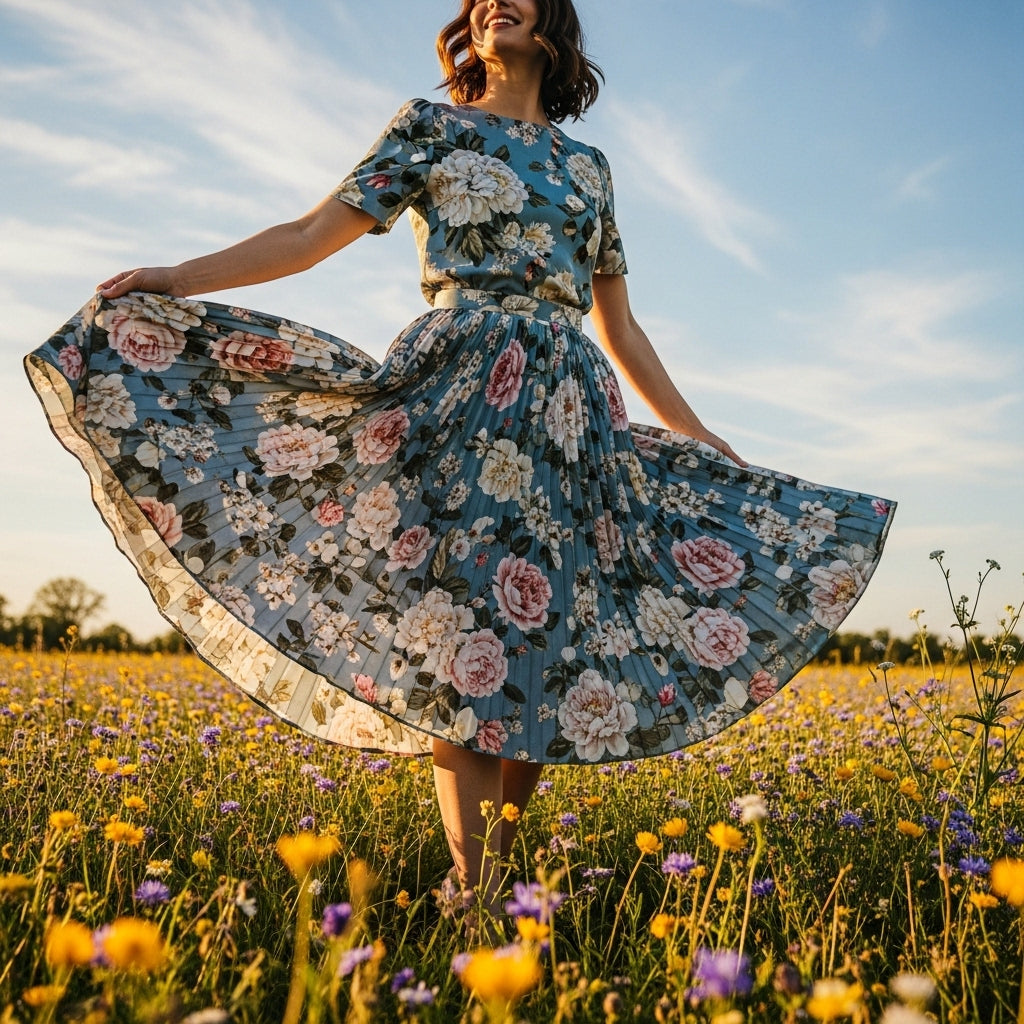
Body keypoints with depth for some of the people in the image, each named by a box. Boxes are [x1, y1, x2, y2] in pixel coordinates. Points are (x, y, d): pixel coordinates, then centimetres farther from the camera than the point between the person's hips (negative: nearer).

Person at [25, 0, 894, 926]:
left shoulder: (588, 164, 23)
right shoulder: (431, 125, 14)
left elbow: (621, 329, 23)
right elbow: (313, 235, 6)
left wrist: (711, 447, 22)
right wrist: (178, 278, -9)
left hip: (570, 402, 4)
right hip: (463, 385, -4)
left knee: (548, 634, -4)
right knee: (467, 615, -14)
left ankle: (505, 865, 6)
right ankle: (473, 888, -9)